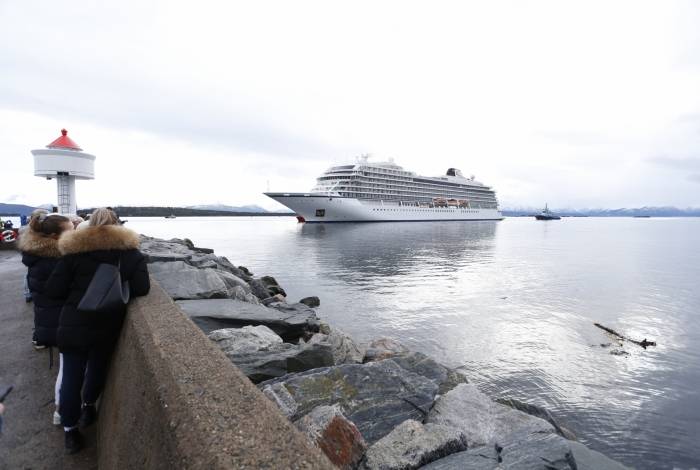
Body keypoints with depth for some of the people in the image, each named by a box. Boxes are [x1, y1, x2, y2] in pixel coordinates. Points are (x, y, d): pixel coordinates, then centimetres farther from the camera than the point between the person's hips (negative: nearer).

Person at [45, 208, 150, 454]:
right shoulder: (129, 251, -6)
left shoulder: (74, 249, -4)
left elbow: (54, 289, -5)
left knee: (71, 376, 12)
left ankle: (70, 431, 23)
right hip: (108, 326, 0)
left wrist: (77, 292, 15)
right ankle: (87, 407, 45)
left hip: (73, 324, 0)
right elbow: (141, 288, -15)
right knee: (98, 368, 24)